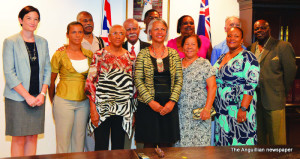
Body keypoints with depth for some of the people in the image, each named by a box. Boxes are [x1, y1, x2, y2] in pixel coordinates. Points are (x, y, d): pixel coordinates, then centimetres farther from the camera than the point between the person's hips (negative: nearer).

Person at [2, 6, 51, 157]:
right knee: (19, 139, 0)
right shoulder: (10, 42, -2)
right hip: (17, 98, -4)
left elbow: (47, 69, 11)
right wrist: (27, 96, -12)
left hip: (38, 98, 4)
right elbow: (9, 73, -8)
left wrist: (42, 93, -2)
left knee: (32, 138, 8)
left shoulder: (42, 42, 11)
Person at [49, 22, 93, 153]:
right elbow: (51, 80, 3)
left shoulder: (89, 55, 6)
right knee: (63, 140, 2)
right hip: (64, 101, -3)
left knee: (79, 139, 11)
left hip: (83, 102, 3)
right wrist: (53, 100, 9)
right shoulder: (59, 55, -4)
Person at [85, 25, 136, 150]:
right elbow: (90, 82, -4)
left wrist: (133, 111, 10)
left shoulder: (131, 57, 9)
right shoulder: (99, 55, 0)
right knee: (101, 148, 1)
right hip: (102, 107, -3)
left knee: (119, 148, 11)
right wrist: (93, 109, -11)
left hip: (124, 110, 3)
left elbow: (133, 85, 12)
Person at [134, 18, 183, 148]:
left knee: (166, 145, 5)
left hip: (169, 106, 2)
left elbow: (179, 80, 5)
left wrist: (172, 101, -7)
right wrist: (150, 101, -12)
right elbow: (138, 80, -4)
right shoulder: (143, 54, 2)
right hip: (147, 105, -2)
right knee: (149, 144, 3)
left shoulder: (173, 54, 8)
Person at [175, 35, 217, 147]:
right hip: (180, 113, 4)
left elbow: (212, 87, -8)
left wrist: (207, 109, -16)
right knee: (180, 144, 4)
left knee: (198, 143, -3)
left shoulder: (204, 64, -1)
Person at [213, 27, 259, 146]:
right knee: (223, 141, 12)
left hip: (238, 106, -7)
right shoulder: (222, 57, 14)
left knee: (240, 143, -3)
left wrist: (243, 109, -23)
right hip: (221, 109, 7)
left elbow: (251, 85, -15)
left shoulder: (247, 57, -7)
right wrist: (212, 106, 13)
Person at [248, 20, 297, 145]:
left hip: (274, 101, -5)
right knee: (259, 135, 15)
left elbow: (290, 72, -3)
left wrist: (282, 92, 3)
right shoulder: (252, 47, 9)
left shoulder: (283, 46, -7)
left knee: (276, 139, 0)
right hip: (254, 99, 5)